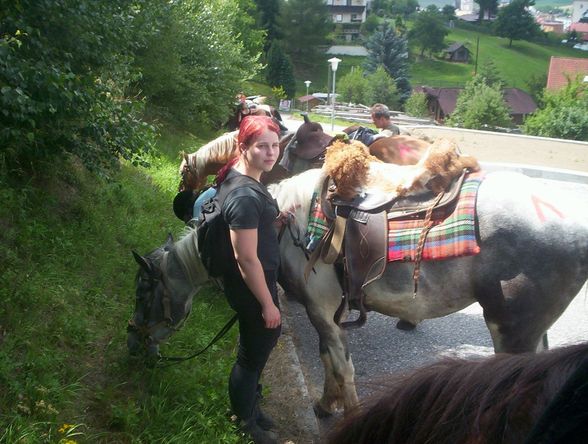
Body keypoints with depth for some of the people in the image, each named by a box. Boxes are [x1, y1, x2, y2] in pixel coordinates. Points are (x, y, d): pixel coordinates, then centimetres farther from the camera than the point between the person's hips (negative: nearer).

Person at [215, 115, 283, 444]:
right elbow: (247, 258, -28)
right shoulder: (245, 197, -31)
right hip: (251, 284, -10)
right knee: (253, 353, 10)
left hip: (259, 277, 10)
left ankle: (251, 406, 47)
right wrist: (267, 304, -20)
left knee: (268, 336, 26)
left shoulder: (241, 175, 0)